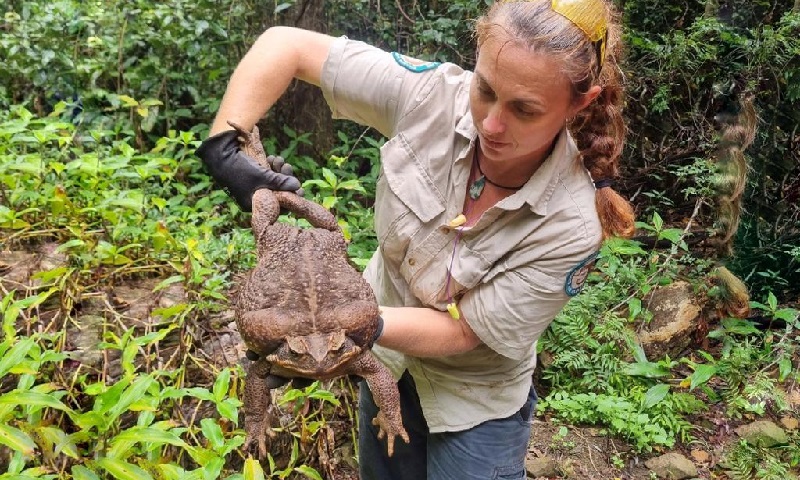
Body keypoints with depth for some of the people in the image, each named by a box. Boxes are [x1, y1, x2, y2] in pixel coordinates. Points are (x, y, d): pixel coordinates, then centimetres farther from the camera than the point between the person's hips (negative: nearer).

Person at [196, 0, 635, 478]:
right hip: (387, 356, 4)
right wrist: (223, 145, -32)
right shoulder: (432, 95, -27)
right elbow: (286, 44, -20)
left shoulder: (573, 225, -32)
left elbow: (463, 331, -26)